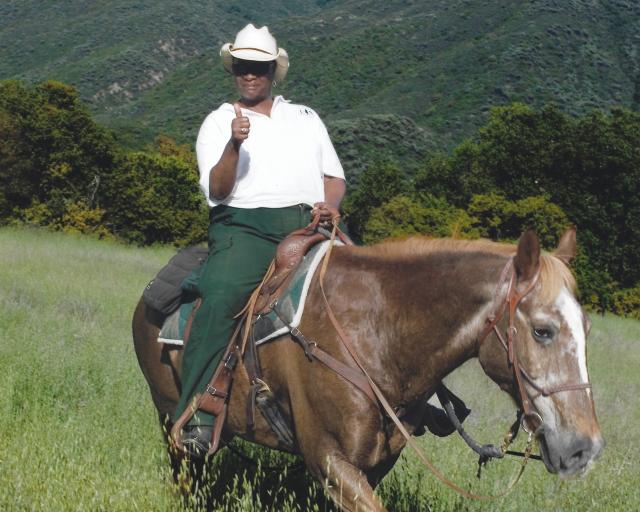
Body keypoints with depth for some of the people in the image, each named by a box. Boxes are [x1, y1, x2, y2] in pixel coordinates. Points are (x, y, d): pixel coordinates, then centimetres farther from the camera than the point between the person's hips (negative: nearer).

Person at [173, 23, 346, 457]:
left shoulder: (306, 117, 24)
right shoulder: (218, 123, 14)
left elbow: (335, 176, 20)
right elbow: (217, 190, 0)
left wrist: (329, 204, -3)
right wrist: (234, 145, -17)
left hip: (311, 223, 4)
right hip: (247, 226, -3)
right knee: (220, 299, -31)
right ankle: (197, 417, -32)